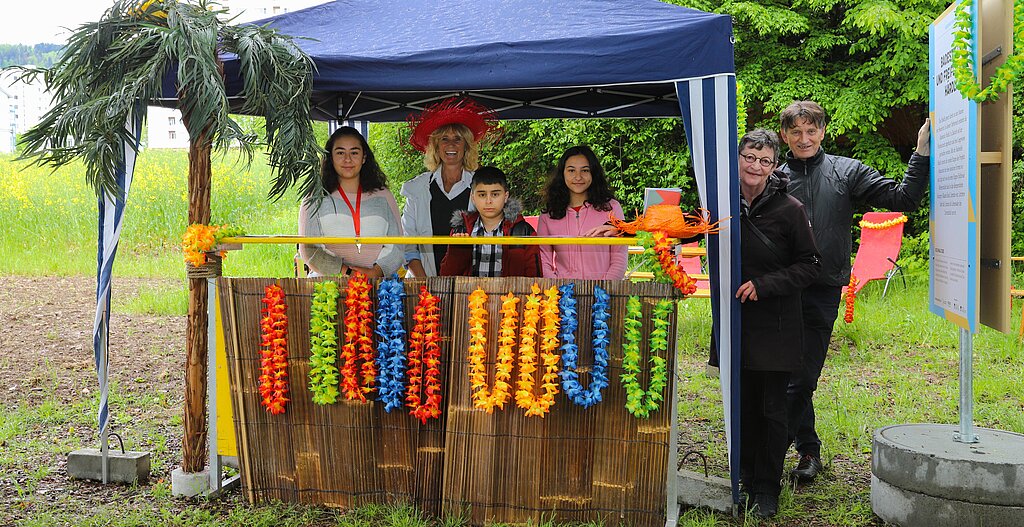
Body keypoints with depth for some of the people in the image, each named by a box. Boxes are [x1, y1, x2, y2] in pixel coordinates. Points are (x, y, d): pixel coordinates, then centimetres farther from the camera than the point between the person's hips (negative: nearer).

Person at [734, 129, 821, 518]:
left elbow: (809, 266, -5)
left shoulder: (789, 209, -9)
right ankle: (746, 480, 25)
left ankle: (767, 488, 15)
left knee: (771, 409, 2)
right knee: (743, 405, 9)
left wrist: (763, 285, -15)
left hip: (775, 324, -3)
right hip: (735, 322, 3)